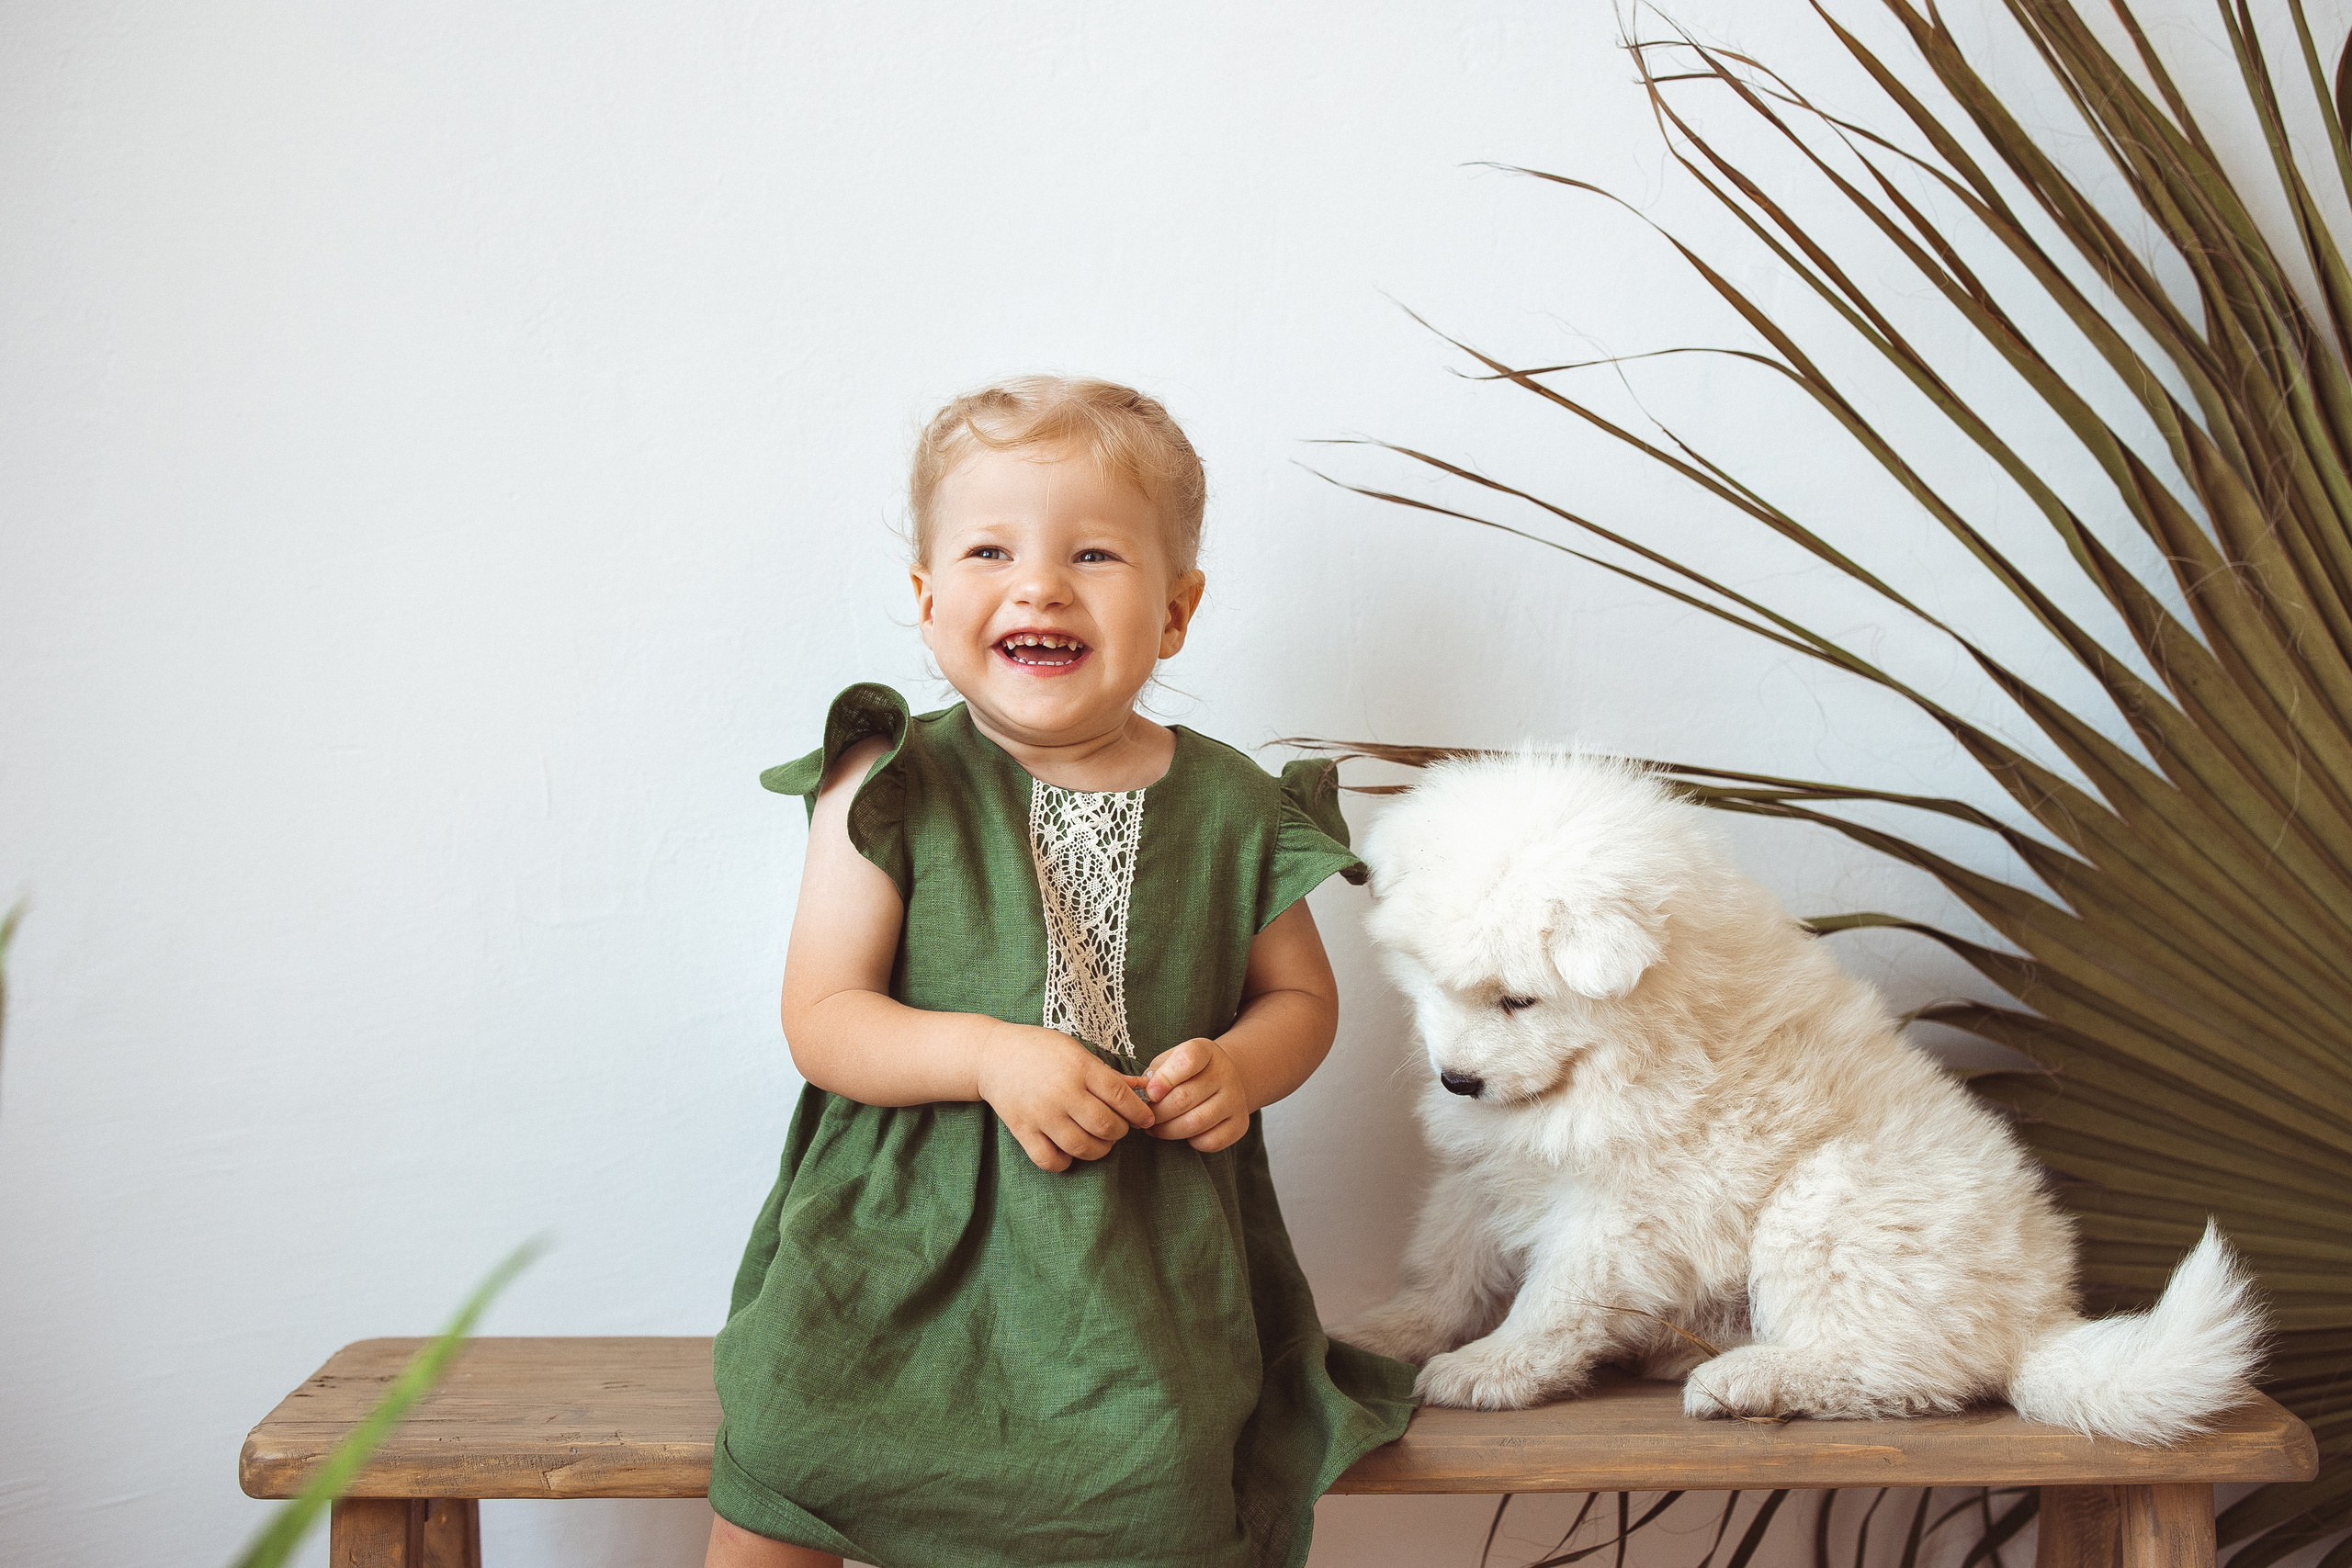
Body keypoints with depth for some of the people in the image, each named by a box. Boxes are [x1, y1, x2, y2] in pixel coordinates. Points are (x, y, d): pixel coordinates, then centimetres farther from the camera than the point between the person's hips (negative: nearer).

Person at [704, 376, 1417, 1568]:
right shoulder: (891, 792, -3)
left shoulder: (1229, 810, 3)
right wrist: (987, 1054, -21)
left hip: (1145, 1241, 1)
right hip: (908, 1226, 0)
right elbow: (819, 1018, -5)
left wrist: (1239, 1067, -7)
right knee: (782, 1449, -18)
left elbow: (1301, 995, 16)